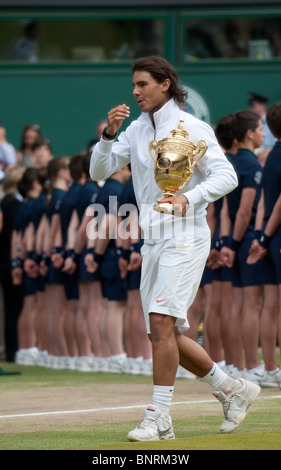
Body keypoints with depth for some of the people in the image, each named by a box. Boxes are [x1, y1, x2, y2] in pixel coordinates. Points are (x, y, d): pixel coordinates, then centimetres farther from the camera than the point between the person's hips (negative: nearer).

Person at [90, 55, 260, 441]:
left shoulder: (192, 129, -7)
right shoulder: (135, 130, 12)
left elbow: (226, 176, -14)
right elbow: (99, 171, 8)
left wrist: (189, 198, -30)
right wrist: (109, 134, -9)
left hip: (185, 239, -7)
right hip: (152, 242, 8)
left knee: (161, 322, -19)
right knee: (164, 335, 8)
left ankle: (158, 419, -17)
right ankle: (233, 390, 24)